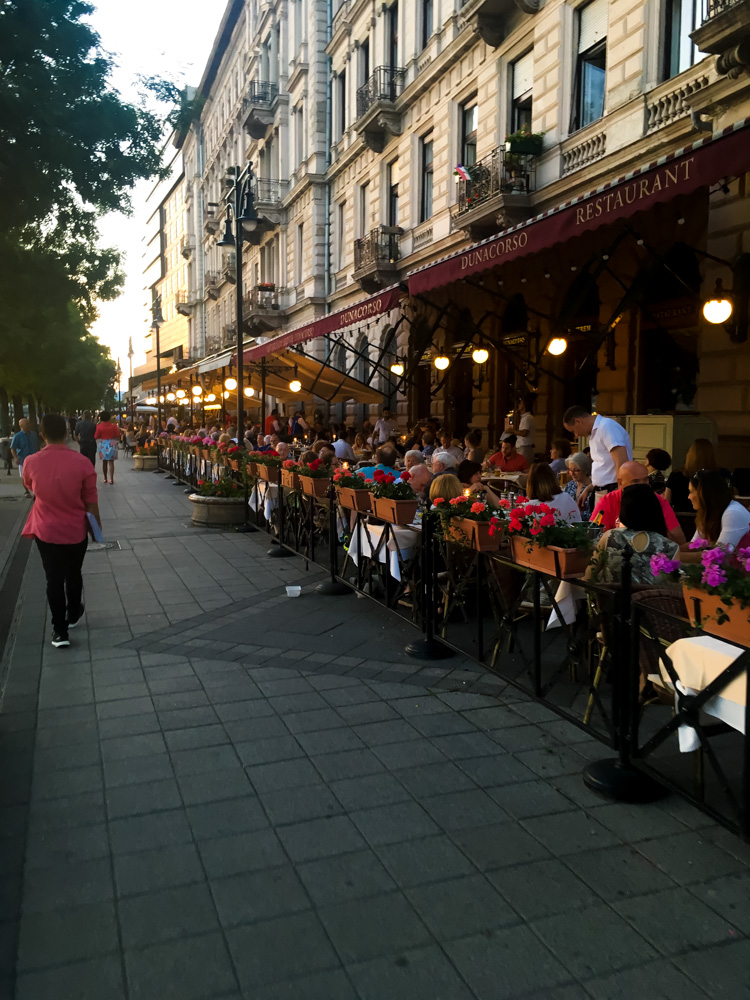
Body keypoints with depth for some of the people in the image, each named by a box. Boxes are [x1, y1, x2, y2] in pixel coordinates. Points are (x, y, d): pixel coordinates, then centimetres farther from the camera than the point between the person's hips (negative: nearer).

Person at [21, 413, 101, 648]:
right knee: (73, 575, 21)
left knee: (54, 579, 10)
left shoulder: (31, 462, -13)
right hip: (76, 531, 0)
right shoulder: (82, 462, -19)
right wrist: (97, 526, 5)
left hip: (45, 532, 0)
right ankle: (73, 615, 41)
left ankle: (59, 630, 12)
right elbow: (91, 501, -10)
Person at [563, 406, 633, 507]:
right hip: (602, 494, 9)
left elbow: (622, 463, -21)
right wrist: (588, 489, 15)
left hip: (613, 491, -9)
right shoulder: (595, 432, 19)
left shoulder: (607, 426, -12)